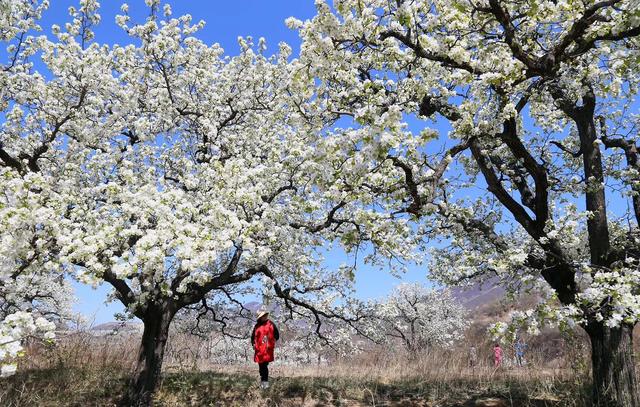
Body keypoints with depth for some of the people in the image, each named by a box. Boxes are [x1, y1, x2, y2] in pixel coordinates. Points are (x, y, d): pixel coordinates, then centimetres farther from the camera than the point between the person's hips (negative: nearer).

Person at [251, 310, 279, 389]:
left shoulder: (271, 324, 3)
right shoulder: (257, 326, 8)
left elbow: (277, 335, 10)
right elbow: (253, 336, 20)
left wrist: (272, 342, 3)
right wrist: (253, 344, 10)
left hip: (267, 350, -2)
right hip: (259, 350, 2)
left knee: (264, 365, -9)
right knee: (261, 366, 7)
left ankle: (265, 381, -1)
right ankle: (263, 380, 21)